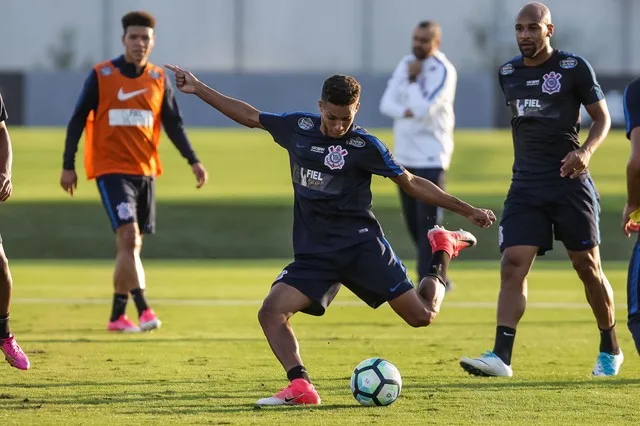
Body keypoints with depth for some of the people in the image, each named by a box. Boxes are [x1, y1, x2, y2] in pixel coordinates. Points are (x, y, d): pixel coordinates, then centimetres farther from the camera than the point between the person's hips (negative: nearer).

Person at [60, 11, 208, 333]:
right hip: (111, 170, -5)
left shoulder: (159, 79, 7)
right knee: (128, 237, -18)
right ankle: (143, 309, -25)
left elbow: (173, 124, 11)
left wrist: (193, 160, 0)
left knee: (131, 245, 9)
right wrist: (68, 166, -3)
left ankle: (117, 315, 18)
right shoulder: (101, 76, -4)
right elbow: (78, 120, 0)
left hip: (145, 171, 5)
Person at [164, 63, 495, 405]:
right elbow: (250, 116, 18)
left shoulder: (364, 145, -6)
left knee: (422, 316, -8)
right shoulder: (298, 127, 4)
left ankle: (443, 253, 21)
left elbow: (411, 184, 2)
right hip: (314, 254, 3)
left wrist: (466, 210, 1)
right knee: (271, 312, -20)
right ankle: (300, 387, -24)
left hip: (361, 245, -3)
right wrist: (198, 89, 18)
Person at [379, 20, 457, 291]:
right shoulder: (406, 64, 8)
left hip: (430, 157, -7)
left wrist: (413, 80, -14)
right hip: (404, 156, 7)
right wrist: (406, 112, -19)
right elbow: (386, 103, 0)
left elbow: (423, 110, -23)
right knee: (413, 223, 12)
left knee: (428, 223, -11)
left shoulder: (443, 72, -13)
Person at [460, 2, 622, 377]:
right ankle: (501, 357, -17)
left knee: (588, 267, 2)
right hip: (526, 184, 4)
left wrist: (586, 151, -17)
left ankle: (611, 350, 21)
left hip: (570, 180, -4)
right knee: (513, 264, -11)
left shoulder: (574, 68, -5)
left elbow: (602, 118, 0)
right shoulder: (508, 74, 10)